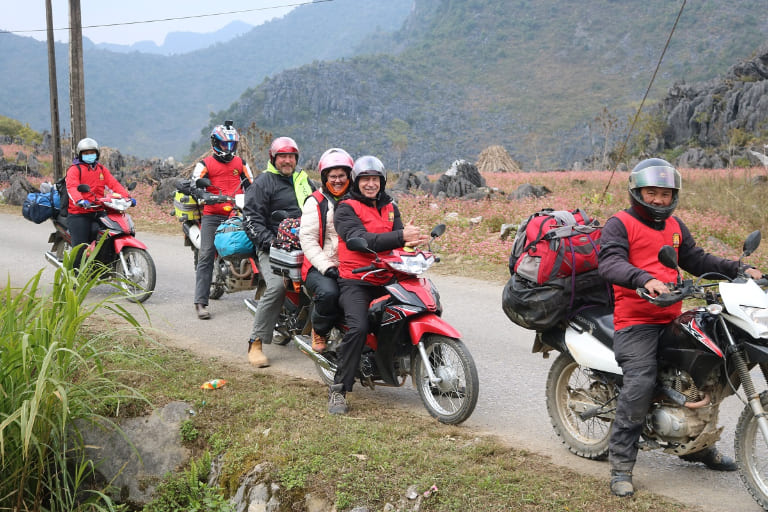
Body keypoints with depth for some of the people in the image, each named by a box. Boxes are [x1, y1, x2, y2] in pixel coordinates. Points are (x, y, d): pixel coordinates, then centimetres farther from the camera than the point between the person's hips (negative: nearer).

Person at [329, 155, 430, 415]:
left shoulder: (390, 207, 18)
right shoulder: (346, 209, -1)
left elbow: (397, 240, 4)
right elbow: (361, 239, -19)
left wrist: (411, 241, -22)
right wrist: (400, 236, -28)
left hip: (386, 279, 6)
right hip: (355, 281, -6)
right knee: (359, 328, -28)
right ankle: (338, 389, -18)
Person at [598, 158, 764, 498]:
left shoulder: (675, 226, 20)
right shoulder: (620, 224, -5)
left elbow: (697, 260, 24)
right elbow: (609, 263, -21)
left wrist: (738, 270, 9)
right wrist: (645, 280, -38)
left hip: (673, 318, 8)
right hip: (635, 321, -8)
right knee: (639, 384, -22)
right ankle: (621, 465, -13)